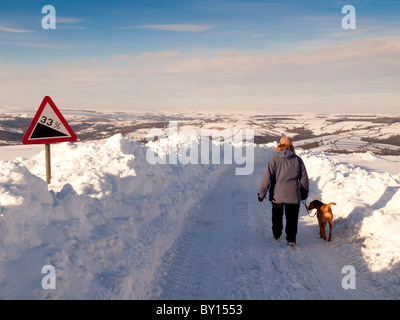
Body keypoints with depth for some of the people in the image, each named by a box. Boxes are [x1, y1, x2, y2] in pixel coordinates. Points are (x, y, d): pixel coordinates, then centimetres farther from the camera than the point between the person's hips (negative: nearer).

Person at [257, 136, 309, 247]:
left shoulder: (275, 158, -6)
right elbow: (304, 178, 7)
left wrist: (261, 192, -7)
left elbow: (267, 176, -11)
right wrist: (304, 193, 20)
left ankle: (277, 234, 34)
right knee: (292, 217, 9)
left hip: (277, 194, -1)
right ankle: (291, 238, 2)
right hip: (293, 195, 1)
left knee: (277, 215, 19)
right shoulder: (297, 159, 2)